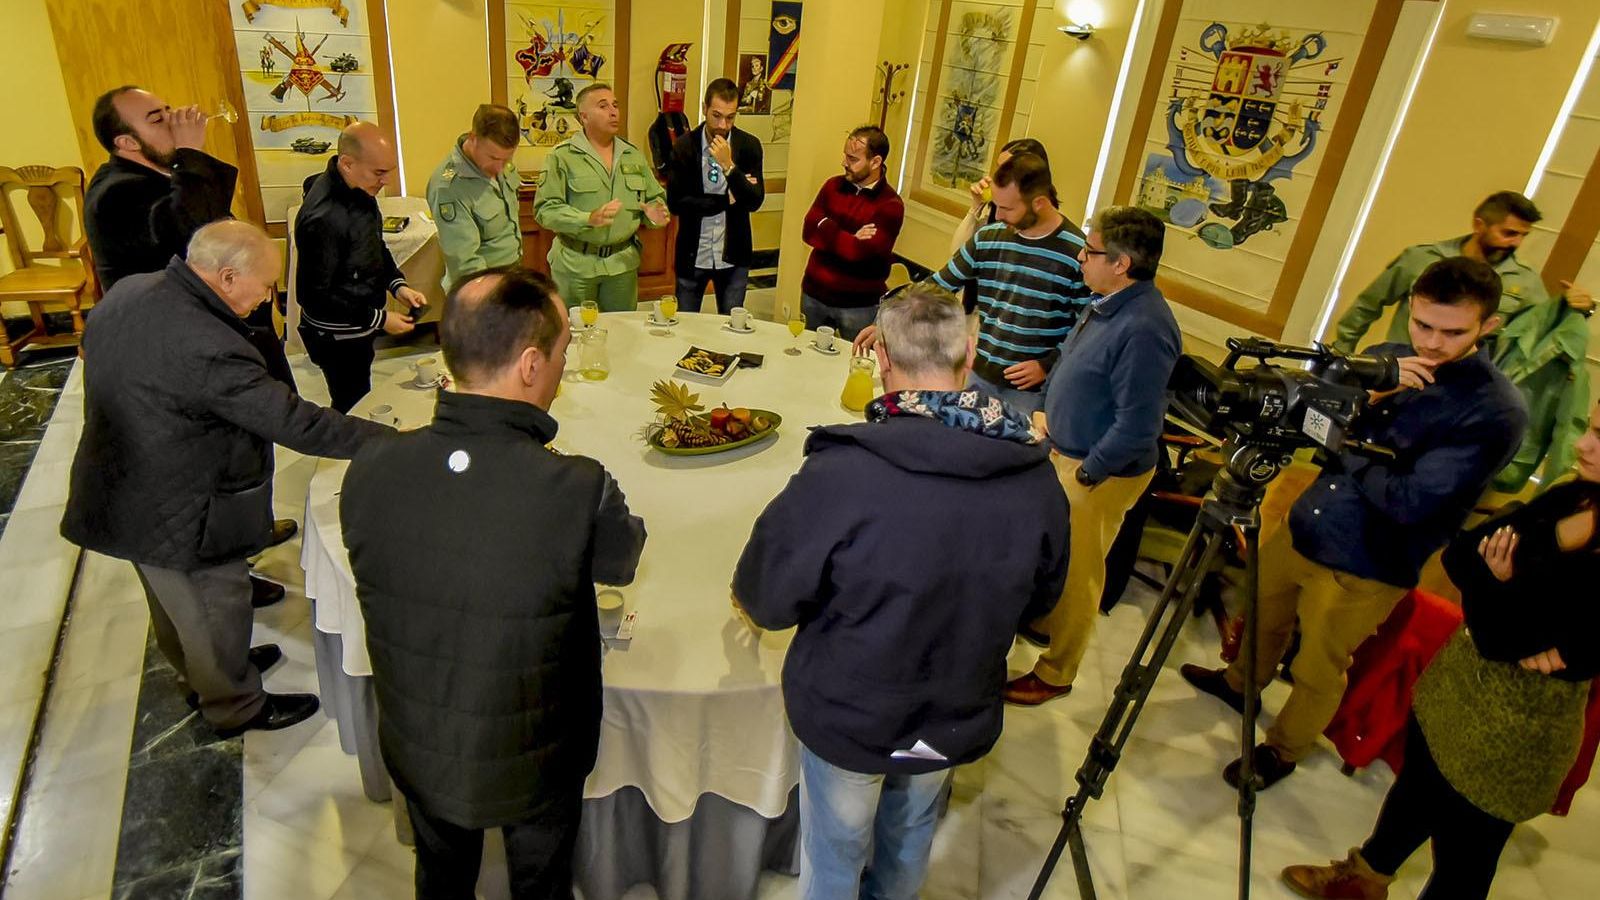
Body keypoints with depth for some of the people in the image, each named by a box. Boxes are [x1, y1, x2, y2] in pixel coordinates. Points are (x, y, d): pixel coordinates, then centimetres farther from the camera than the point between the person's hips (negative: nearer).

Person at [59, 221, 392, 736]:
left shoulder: (126, 292, -6)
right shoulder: (206, 348, -36)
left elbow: (92, 349, 13)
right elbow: (296, 424, -34)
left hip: (122, 494, 9)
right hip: (179, 519, -9)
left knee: (175, 604, 30)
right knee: (215, 611, 15)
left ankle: (200, 675, 55)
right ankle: (235, 707, 39)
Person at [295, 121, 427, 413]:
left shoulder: (358, 189, -2)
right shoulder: (323, 218, -29)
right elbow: (313, 295, -23)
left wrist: (397, 284, -1)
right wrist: (378, 319, -20)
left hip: (360, 328, 8)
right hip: (337, 338, -8)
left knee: (359, 401, 21)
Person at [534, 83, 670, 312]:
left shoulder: (634, 156, 10)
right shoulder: (562, 156, -5)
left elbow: (655, 197, 16)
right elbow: (546, 209, -11)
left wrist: (655, 215, -9)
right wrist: (589, 219, -26)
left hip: (623, 263, 4)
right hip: (575, 264, -4)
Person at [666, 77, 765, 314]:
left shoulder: (749, 146, -3)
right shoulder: (684, 146, -5)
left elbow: (755, 202, -11)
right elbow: (674, 202, -13)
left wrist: (729, 166, -23)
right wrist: (727, 200, -12)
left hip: (733, 256, 1)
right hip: (692, 256, 0)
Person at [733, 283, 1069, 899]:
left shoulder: (839, 474, -33)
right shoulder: (1036, 480, -17)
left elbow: (764, 601, -20)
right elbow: (1042, 593, 1)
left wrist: (749, 601, 4)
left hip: (847, 719, -4)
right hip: (960, 722, 4)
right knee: (910, 837, 32)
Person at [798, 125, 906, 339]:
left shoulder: (890, 205, -12)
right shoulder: (833, 186, 4)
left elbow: (860, 251, -23)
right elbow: (809, 231, -6)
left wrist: (826, 229, -11)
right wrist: (849, 239, -16)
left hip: (859, 305, -4)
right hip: (814, 294, 5)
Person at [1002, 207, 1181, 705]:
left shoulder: (1143, 330, -30)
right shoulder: (1108, 303, -1)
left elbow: (1136, 429, -29)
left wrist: (1085, 475, -20)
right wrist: (1049, 414, 14)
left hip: (1099, 474, -9)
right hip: (1065, 451, 9)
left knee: (1076, 574, 9)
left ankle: (1055, 674, 29)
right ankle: (1042, 622, 52)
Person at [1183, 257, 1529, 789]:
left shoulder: (1497, 412, -19)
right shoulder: (1385, 359, -1)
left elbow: (1409, 501, -26)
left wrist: (1346, 443, -13)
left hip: (1362, 570, -6)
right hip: (1302, 529, 6)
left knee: (1317, 673, 14)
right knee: (1262, 614, 27)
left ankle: (1282, 751, 39)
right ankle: (1240, 684, 55)